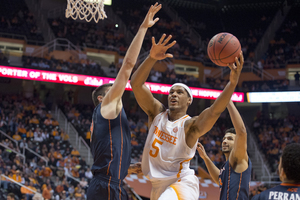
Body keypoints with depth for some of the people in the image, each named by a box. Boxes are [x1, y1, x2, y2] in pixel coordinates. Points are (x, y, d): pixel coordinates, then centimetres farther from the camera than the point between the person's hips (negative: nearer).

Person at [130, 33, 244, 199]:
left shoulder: (190, 125, -9)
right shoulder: (157, 113, 4)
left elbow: (215, 111, -30)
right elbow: (136, 84, -10)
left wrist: (233, 82, -44)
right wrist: (152, 58, -27)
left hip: (182, 184, -7)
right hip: (158, 185, 7)